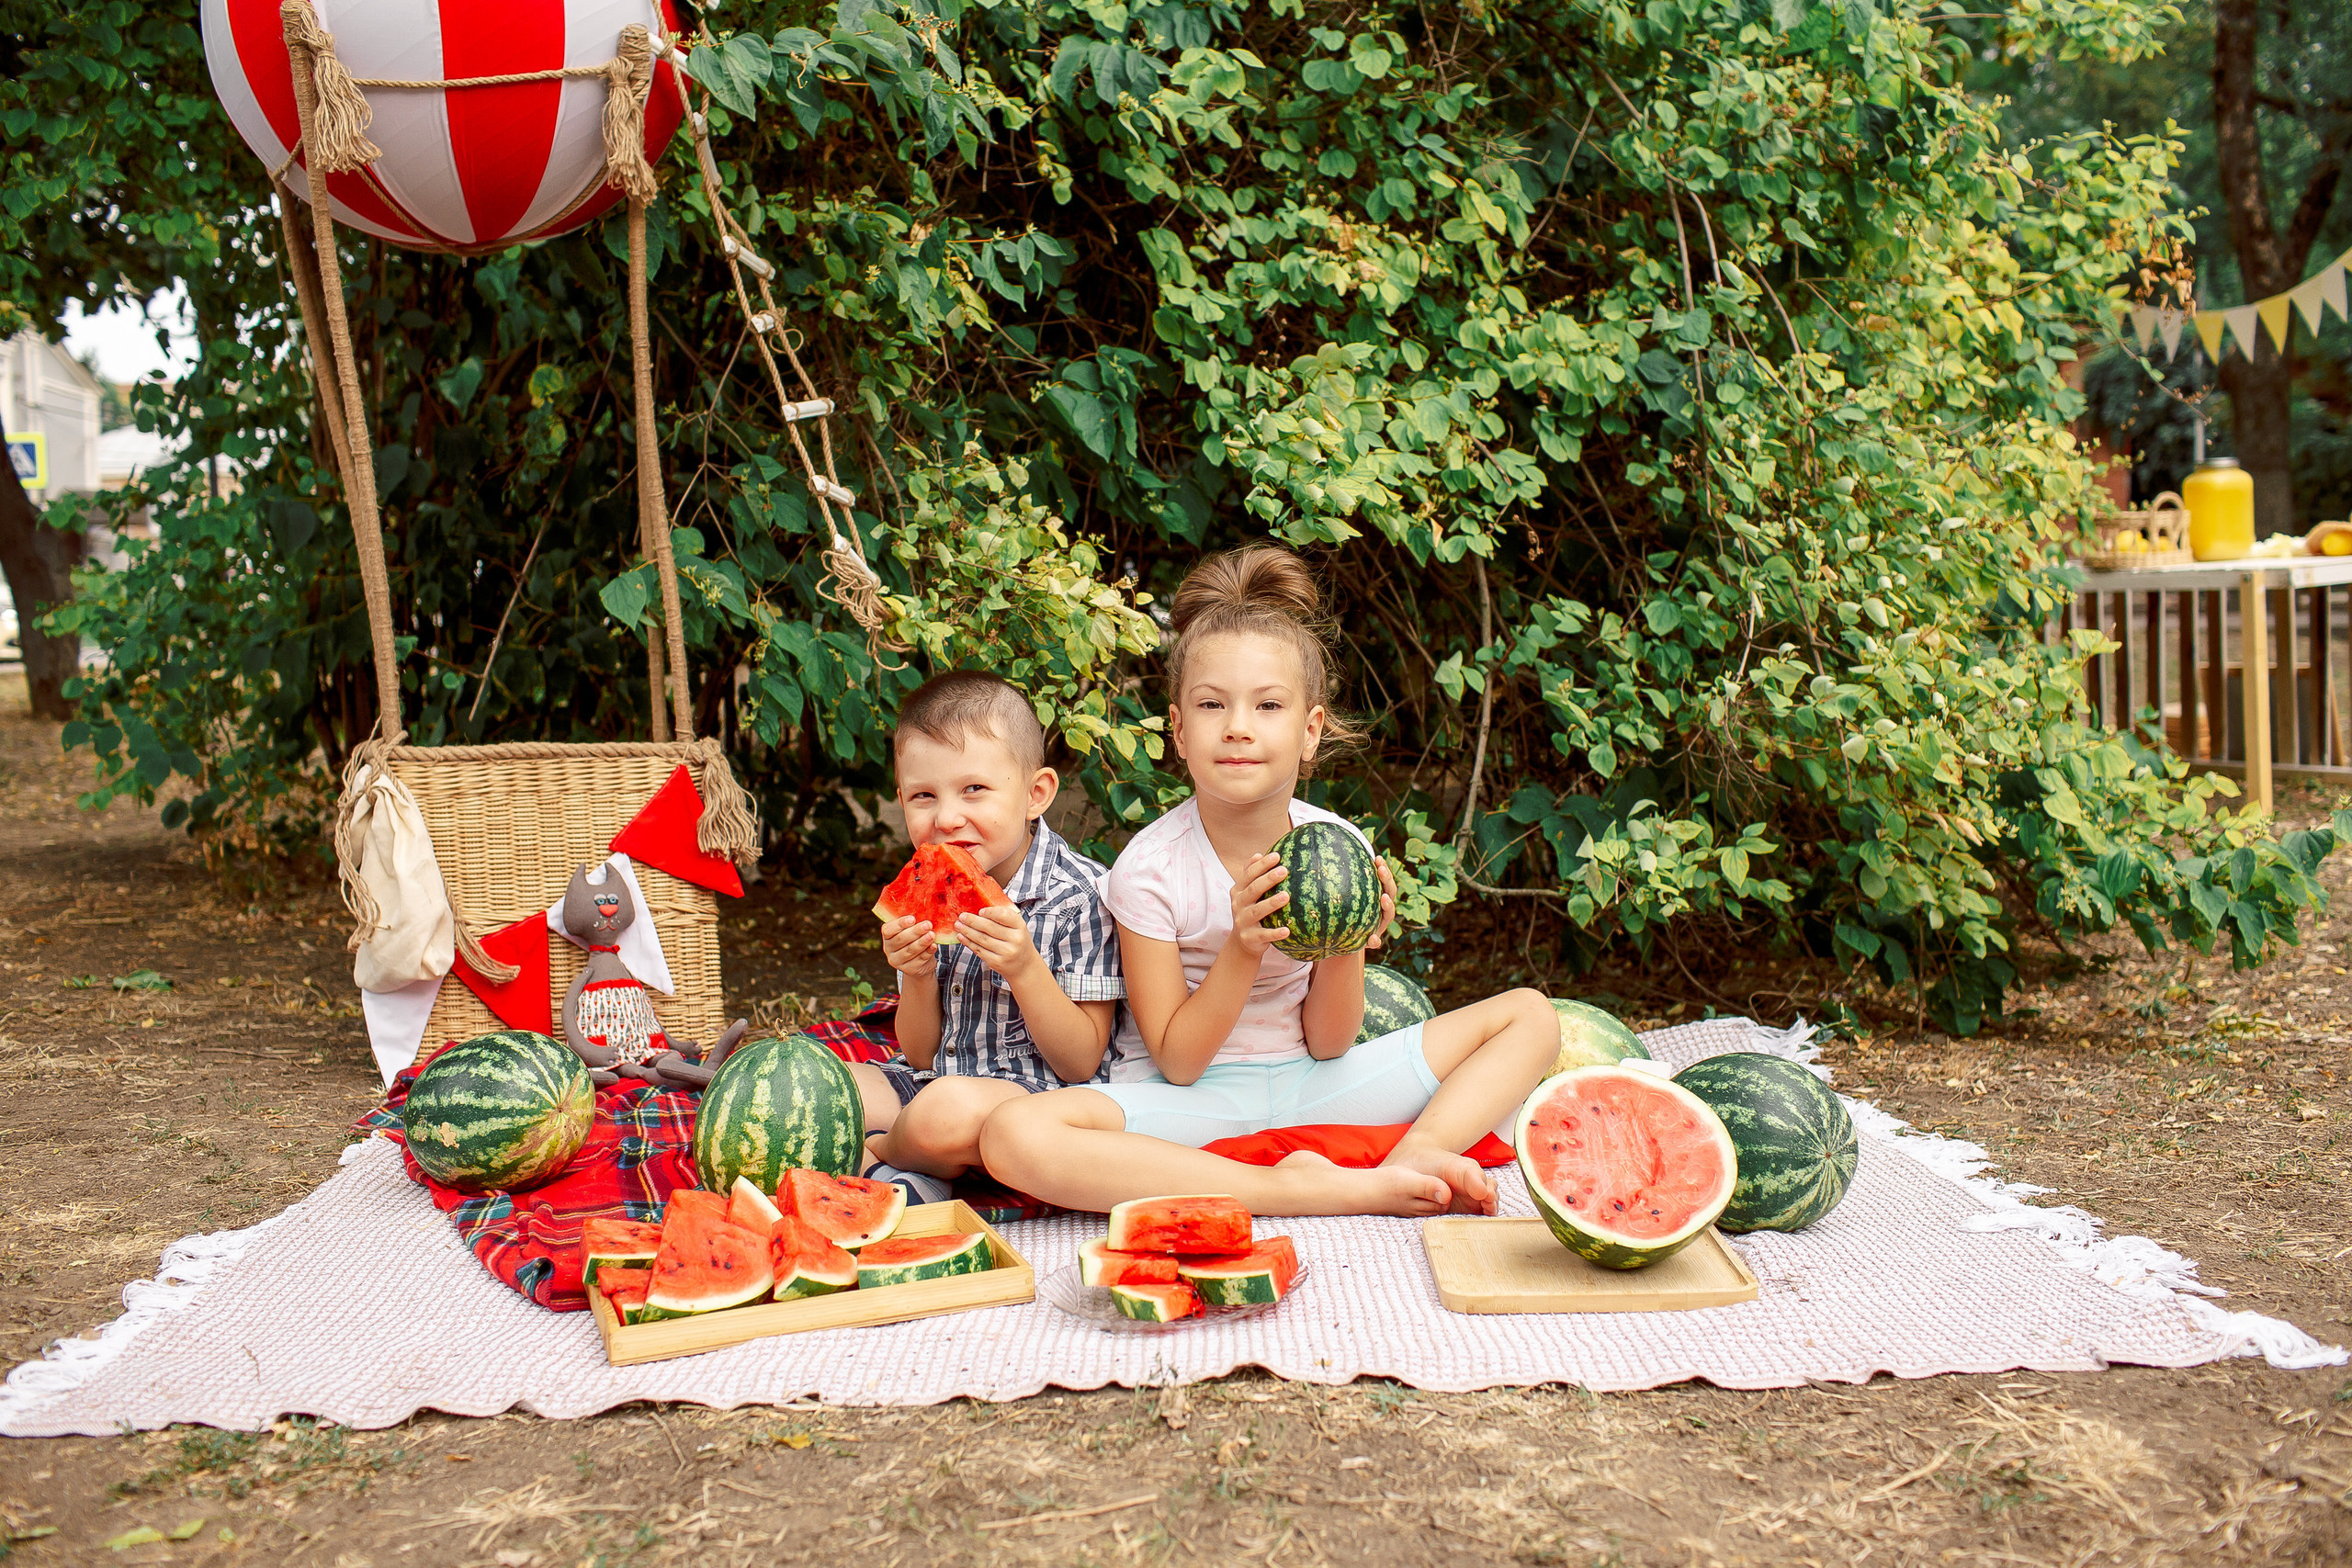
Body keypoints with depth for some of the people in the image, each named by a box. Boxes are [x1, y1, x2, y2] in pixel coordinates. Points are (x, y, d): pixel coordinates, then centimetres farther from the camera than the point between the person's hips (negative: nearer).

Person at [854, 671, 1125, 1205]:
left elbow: (1081, 1064, -12)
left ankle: (864, 1150, -7)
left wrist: (1025, 970, -26)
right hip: (929, 1080, 6)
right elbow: (920, 1055, 8)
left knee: (951, 1109, -38)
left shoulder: (1077, 896, -13)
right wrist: (918, 978, -13)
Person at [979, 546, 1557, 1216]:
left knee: (1529, 1014, -2)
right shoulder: (1151, 869, -13)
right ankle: (1315, 1189, -32)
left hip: (1308, 1087, 4)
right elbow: (1177, 1061, -11)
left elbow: (1328, 1044, 1)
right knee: (1013, 1136, -36)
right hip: (1189, 1105, -3)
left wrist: (1346, 948, -18)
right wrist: (1243, 948, -25)